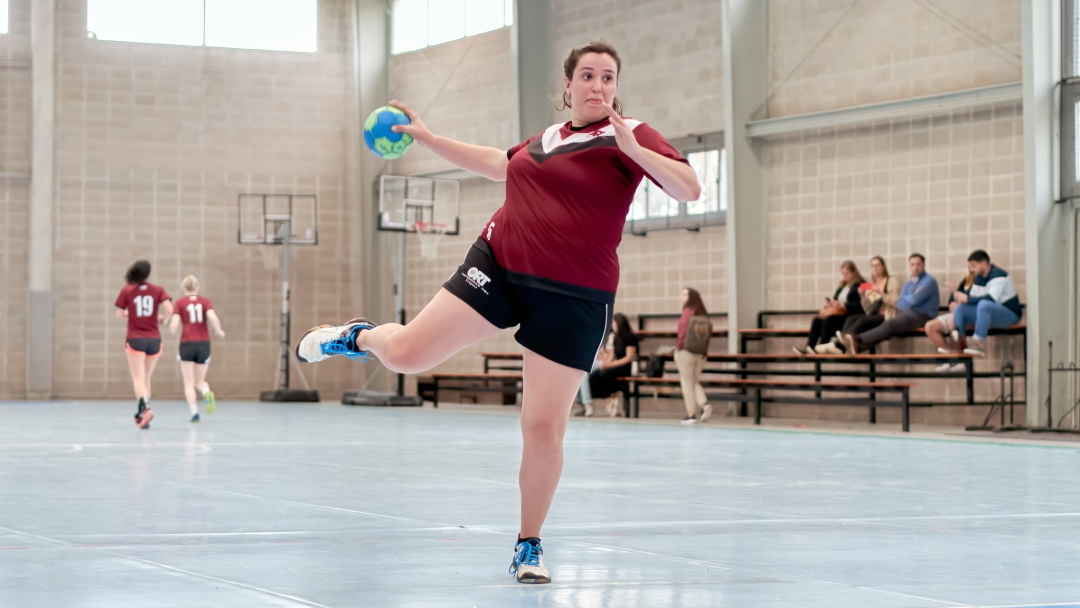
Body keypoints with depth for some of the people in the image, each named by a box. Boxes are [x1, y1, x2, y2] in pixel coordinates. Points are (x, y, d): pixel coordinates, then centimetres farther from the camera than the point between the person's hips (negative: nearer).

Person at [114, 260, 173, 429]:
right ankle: (142, 415, 20)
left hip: (135, 340, -2)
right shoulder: (158, 291, -1)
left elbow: (119, 313, 1)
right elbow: (169, 309, -14)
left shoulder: (127, 291, -3)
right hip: (154, 340, 2)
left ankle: (146, 407, -33)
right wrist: (162, 318, 6)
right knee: (146, 379, 16)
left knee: (138, 379, -7)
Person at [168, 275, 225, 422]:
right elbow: (213, 318, -13)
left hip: (187, 344, -2)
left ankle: (194, 412, -7)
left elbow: (173, 326, -6)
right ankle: (208, 394, -19)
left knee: (189, 382, 7)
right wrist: (218, 331, 5)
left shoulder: (180, 303, 2)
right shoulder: (205, 301, 5)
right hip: (204, 344, 2)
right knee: (199, 381, 14)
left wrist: (171, 329, 17)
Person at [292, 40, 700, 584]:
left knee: (544, 427, -2)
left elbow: (688, 189, -18)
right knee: (407, 353, -3)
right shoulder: (549, 137, 12)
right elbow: (499, 164, 32)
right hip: (499, 266, 4)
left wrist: (634, 149, -30)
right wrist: (427, 138, 33)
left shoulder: (626, 136, -5)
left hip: (574, 299, -4)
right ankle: (358, 337, 34)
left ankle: (529, 546, 16)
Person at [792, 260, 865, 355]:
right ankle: (808, 348, -31)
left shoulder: (860, 286, -4)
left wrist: (843, 305, -26)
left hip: (850, 316, -8)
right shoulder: (842, 287, 23)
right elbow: (835, 300, 22)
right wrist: (831, 304, -2)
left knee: (828, 319, -33)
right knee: (817, 320, -18)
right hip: (838, 313, 8)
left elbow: (859, 305, -16)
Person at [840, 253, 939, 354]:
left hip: (921, 316, -7)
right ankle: (857, 346, -41)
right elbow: (900, 304, 12)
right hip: (906, 314, 7)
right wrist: (910, 298, -7)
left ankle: (858, 339, -44)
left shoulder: (929, 281, -3)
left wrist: (905, 298, 7)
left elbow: (914, 300, -14)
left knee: (890, 324, -31)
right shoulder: (908, 284, 22)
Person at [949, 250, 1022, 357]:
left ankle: (979, 344, -43)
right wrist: (961, 296, -12)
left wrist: (968, 299, -25)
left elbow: (991, 299, -28)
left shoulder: (998, 275, -16)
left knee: (984, 304, -37)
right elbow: (973, 297, 10)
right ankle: (959, 343, -14)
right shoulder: (979, 278, 10)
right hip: (989, 315, 9)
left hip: (1009, 315, -9)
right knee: (960, 309, -2)